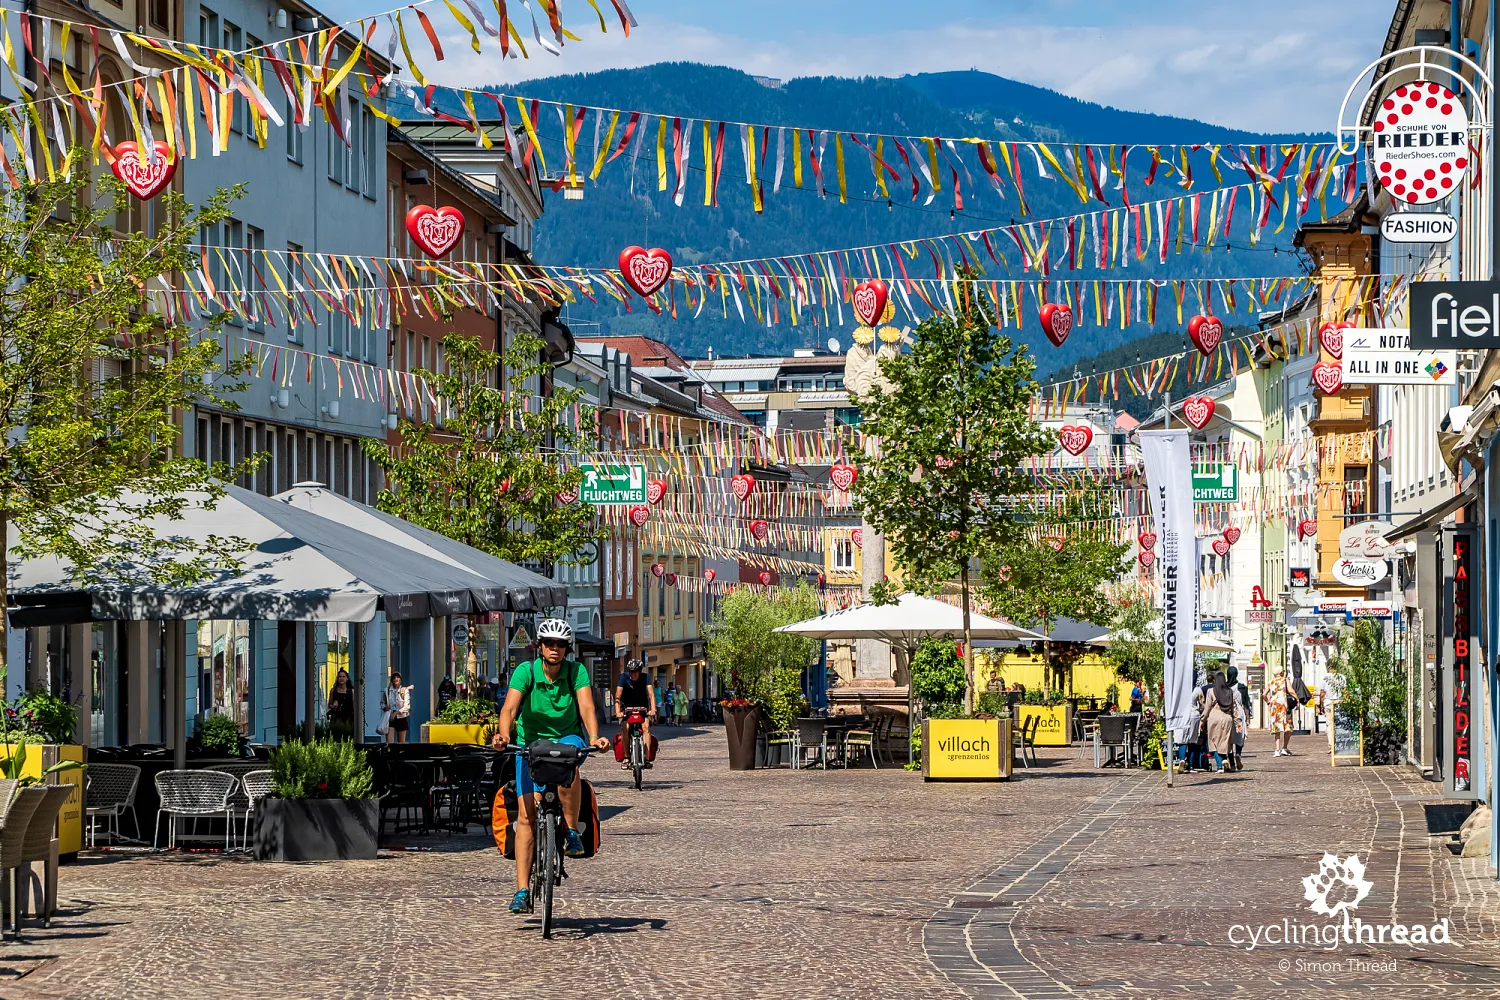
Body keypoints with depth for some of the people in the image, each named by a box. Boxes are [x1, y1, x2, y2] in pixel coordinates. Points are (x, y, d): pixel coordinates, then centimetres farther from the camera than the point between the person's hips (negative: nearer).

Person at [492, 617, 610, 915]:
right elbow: (510, 707, -26)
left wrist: (594, 737, -43)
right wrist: (503, 734, -47)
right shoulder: (525, 671, -14)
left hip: (567, 738, 0)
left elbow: (586, 707, -24)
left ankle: (572, 833, -21)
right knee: (527, 814, -10)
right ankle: (522, 890, -8)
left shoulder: (576, 671, -12)